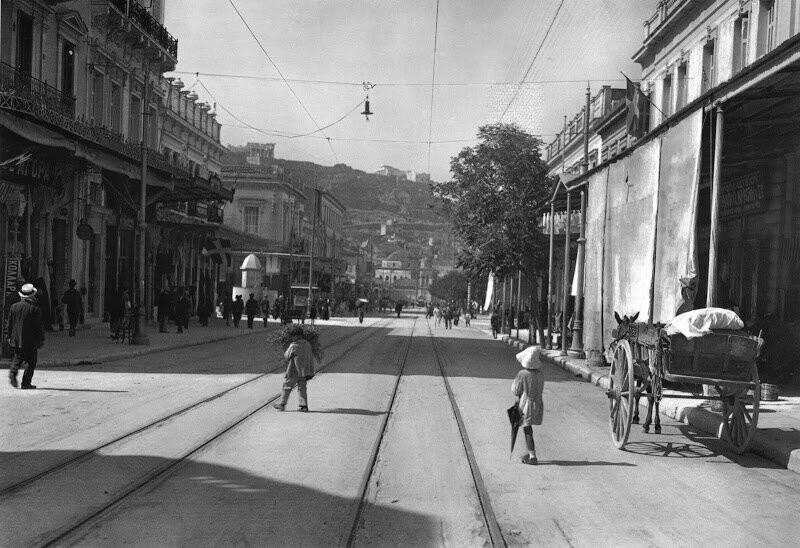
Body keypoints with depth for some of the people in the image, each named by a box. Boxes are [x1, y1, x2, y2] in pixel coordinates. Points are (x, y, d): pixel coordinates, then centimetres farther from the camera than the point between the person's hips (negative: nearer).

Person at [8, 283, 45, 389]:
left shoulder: (14, 307, 2)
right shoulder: (35, 308, -11)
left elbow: (10, 324, 9)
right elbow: (39, 326, -8)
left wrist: (10, 337, 19)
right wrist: (41, 340, 0)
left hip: (16, 340, 4)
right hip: (30, 341, -4)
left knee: (17, 357, 23)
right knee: (30, 361, 5)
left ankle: (13, 372, -1)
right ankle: (26, 383, 3)